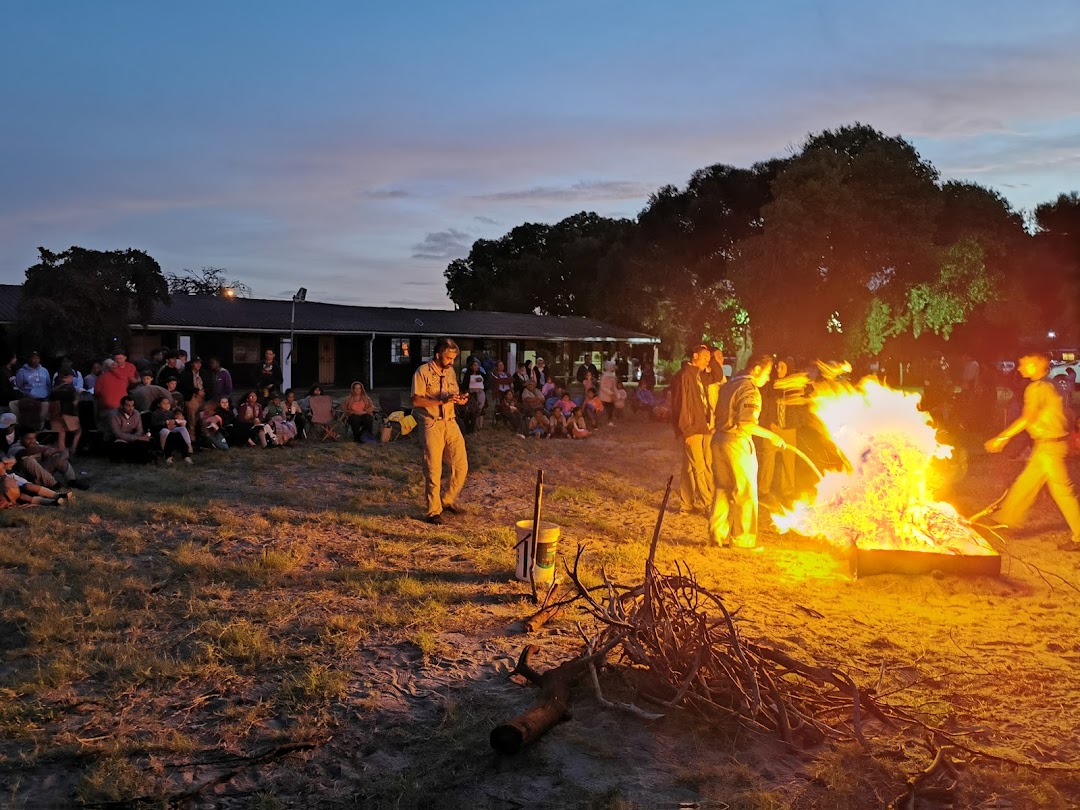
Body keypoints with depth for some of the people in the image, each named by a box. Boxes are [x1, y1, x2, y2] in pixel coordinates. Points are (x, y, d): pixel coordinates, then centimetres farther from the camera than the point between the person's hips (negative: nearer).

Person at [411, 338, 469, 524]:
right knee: (433, 470, 0)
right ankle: (432, 511, 13)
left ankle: (448, 500, 24)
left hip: (450, 423, 6)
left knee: (461, 465, 3)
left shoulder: (450, 372, 12)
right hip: (431, 425, -6)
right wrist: (442, 400, -22)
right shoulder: (423, 372, -8)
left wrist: (460, 399, -2)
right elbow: (416, 400, -14)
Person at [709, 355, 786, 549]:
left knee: (721, 489, 13)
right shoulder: (750, 390, -14)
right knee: (746, 491, 2)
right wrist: (772, 436, -17)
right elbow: (746, 424, -24)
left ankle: (718, 534, 17)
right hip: (737, 442, -8)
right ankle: (742, 539, 7)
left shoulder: (729, 384, 13)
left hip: (719, 438, 8)